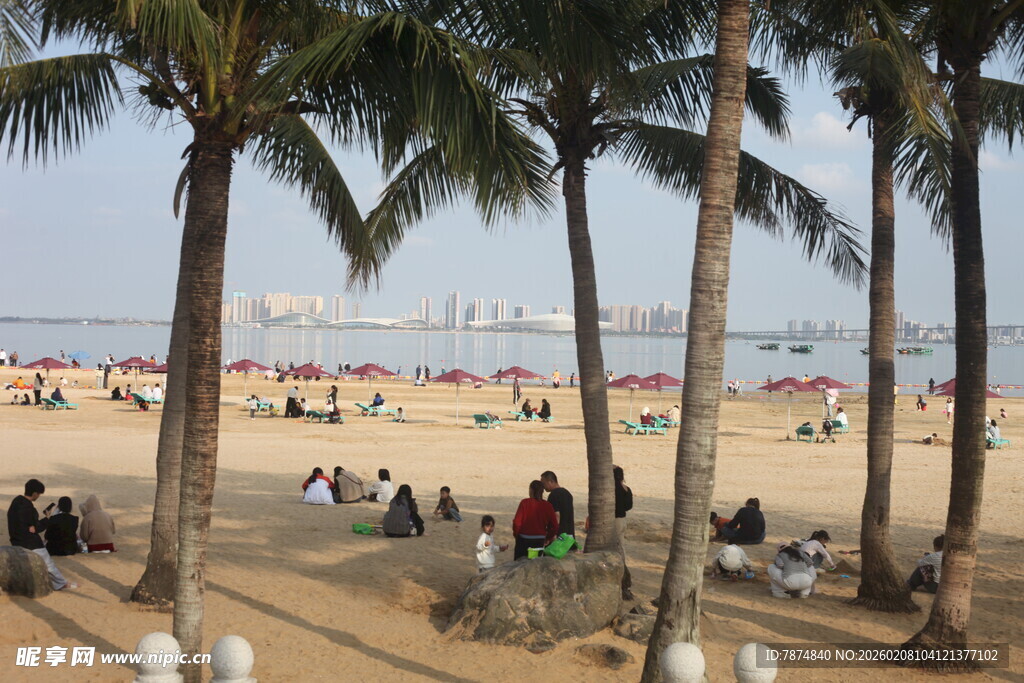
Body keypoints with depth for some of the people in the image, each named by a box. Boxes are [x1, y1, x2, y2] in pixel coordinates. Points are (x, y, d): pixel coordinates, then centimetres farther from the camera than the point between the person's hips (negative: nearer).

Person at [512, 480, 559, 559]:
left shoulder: (525, 503, -12)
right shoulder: (547, 505, -2)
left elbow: (517, 522, -15)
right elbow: (554, 526, -3)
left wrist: (516, 533, 4)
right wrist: (548, 538, 13)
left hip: (524, 539, -3)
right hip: (540, 540, 3)